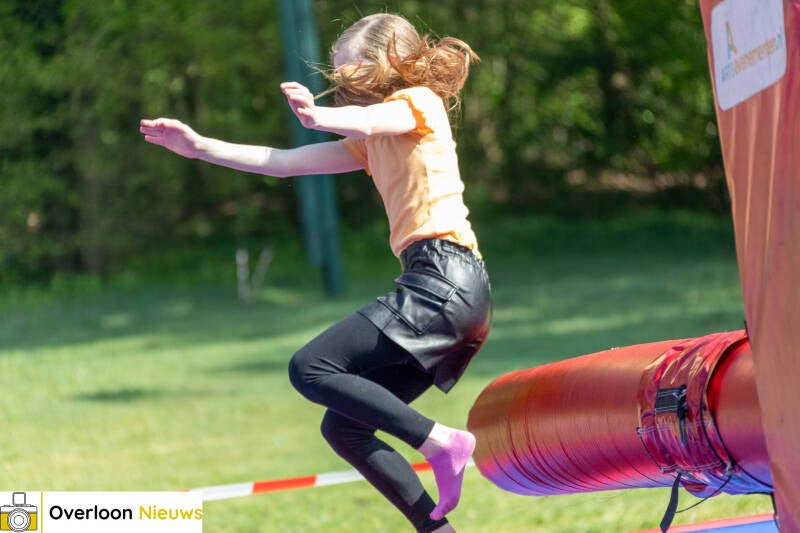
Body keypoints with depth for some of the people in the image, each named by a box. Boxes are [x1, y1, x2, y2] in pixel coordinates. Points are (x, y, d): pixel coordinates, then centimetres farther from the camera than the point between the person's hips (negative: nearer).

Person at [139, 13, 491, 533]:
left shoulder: (419, 101, 2)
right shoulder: (375, 142, 28)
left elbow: (367, 121, -23)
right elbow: (283, 162, 27)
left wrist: (319, 116, -44)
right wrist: (200, 147, 21)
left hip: (446, 276, -10)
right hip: (444, 287, 10)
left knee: (311, 369, -16)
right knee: (344, 427, 6)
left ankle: (441, 441, -20)